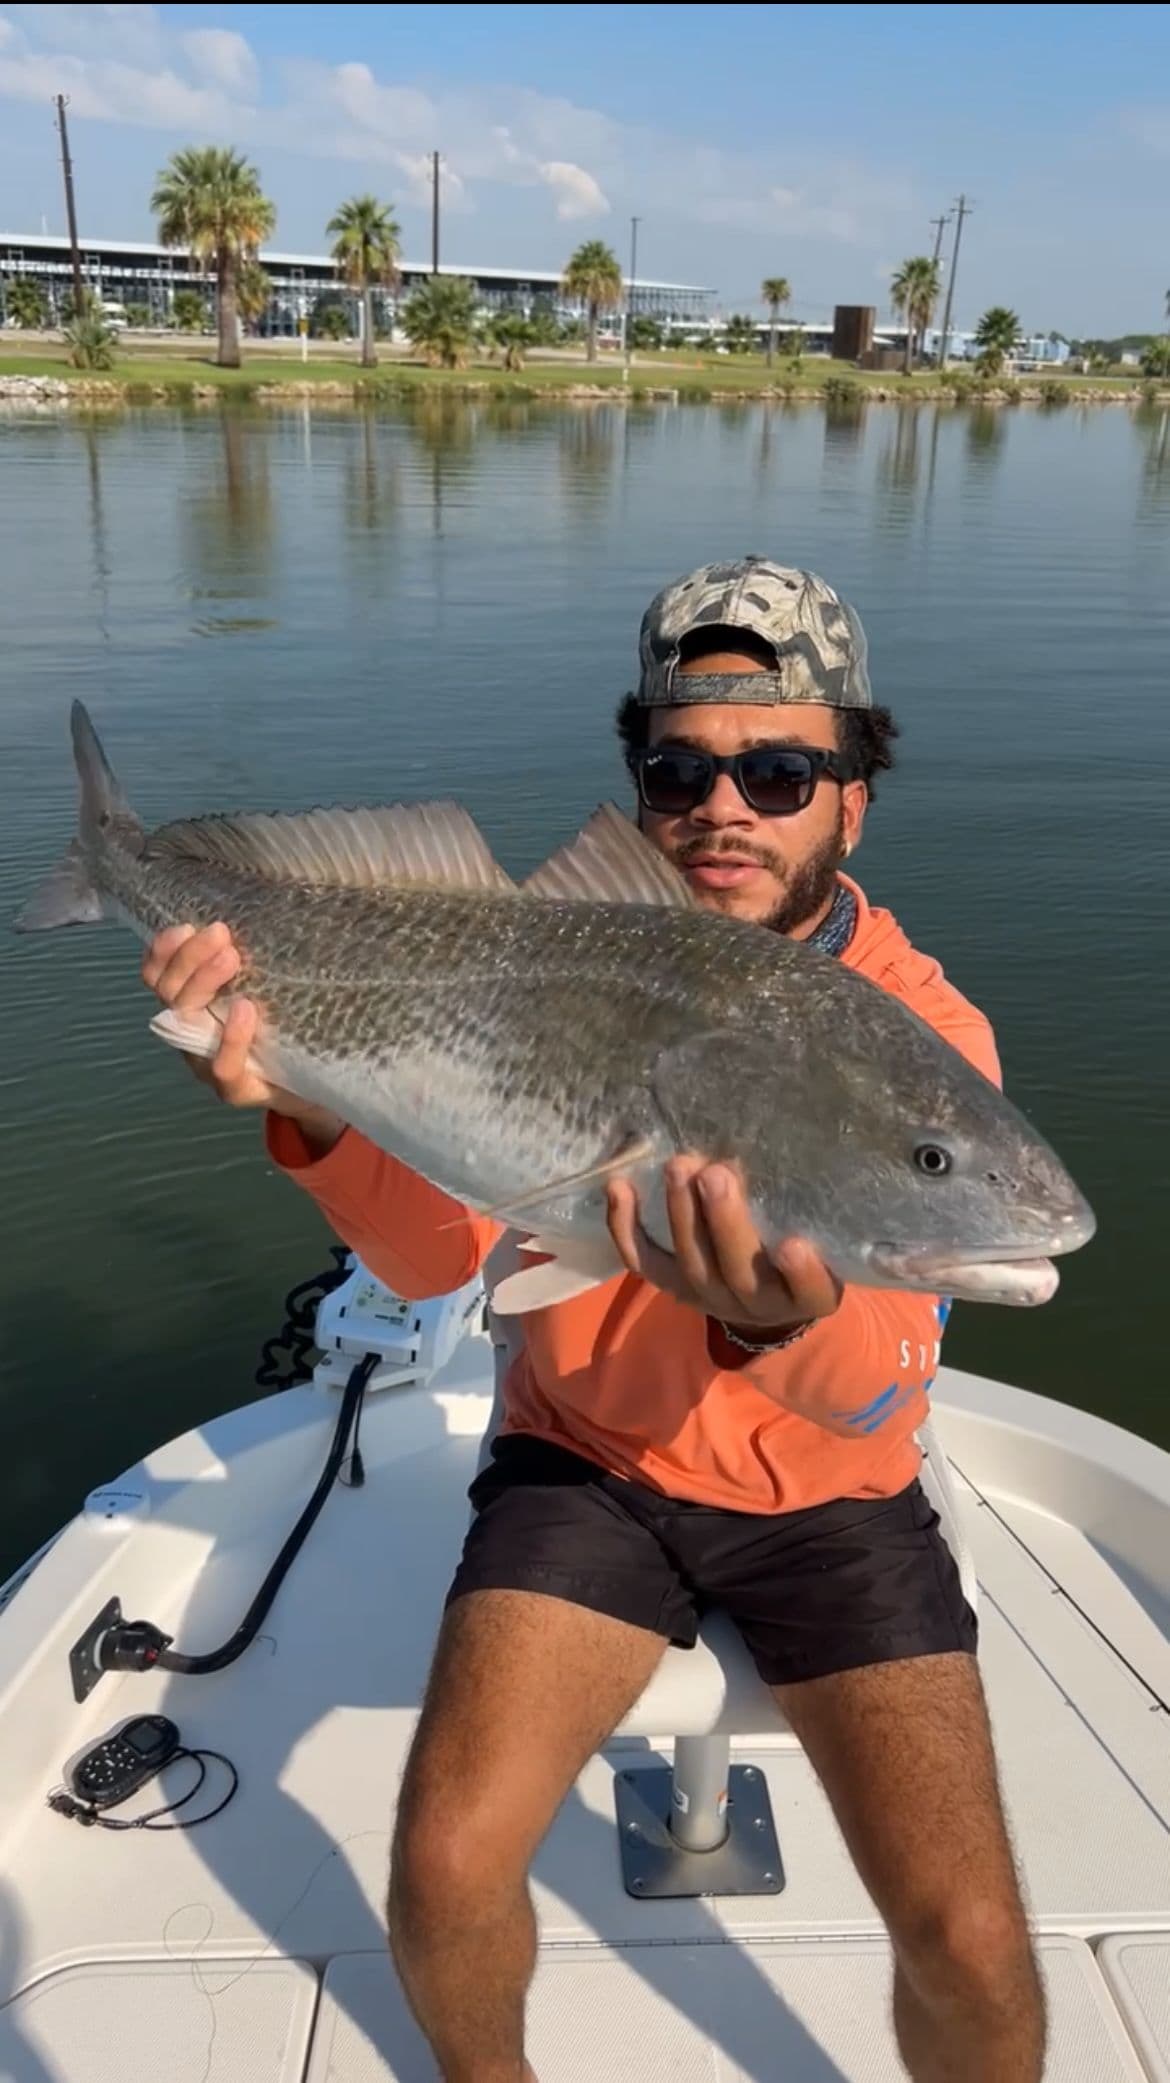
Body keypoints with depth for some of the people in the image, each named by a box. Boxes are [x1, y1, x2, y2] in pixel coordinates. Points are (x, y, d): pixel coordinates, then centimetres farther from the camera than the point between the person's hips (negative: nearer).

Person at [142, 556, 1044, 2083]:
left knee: (970, 1945, -10)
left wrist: (784, 1324, -48)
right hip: (588, 1461, 1)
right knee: (444, 1871, -12)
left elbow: (877, 1386, -25)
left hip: (829, 1500, 0)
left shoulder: (925, 1034, -15)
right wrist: (316, 1104, -37)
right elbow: (437, 1254, -17)